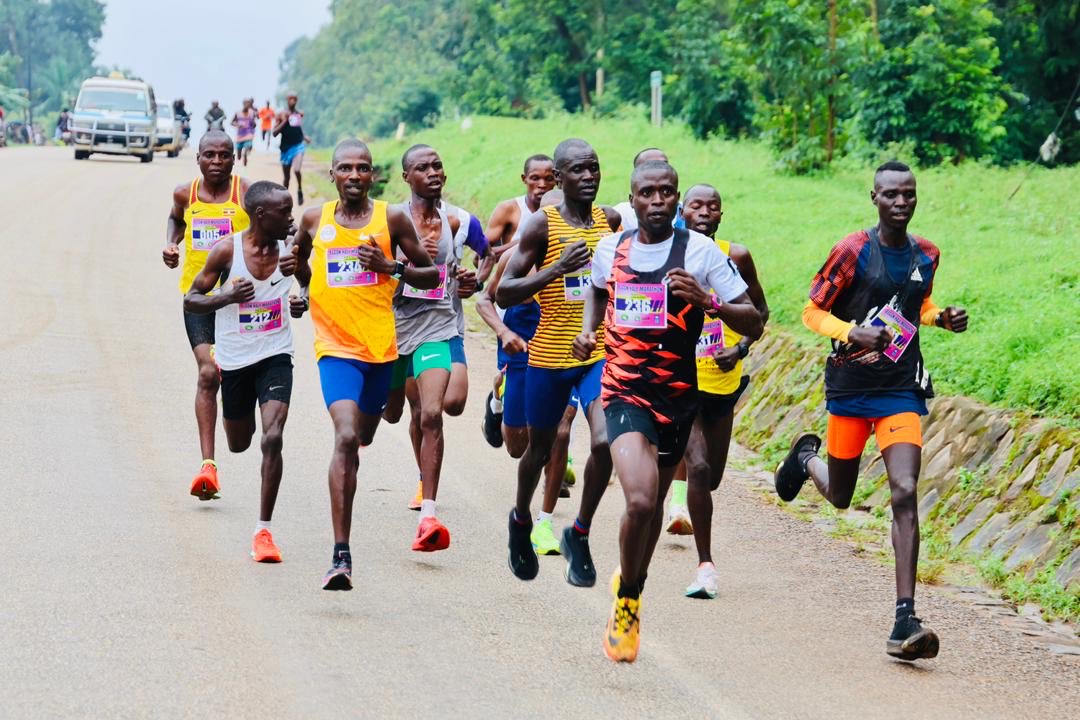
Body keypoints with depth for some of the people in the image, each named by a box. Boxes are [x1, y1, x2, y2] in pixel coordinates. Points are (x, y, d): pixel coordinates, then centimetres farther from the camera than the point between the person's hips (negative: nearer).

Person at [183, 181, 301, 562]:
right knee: (238, 443, 15)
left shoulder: (289, 252, -4)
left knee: (272, 438, -18)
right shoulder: (227, 250, -11)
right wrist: (227, 297, -24)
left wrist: (301, 303, -11)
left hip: (275, 356, 0)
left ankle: (263, 530, -10)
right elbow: (190, 300, -5)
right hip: (234, 359, 0)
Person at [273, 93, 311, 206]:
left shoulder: (300, 113, 7)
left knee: (297, 170, -23)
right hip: (286, 147, -1)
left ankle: (300, 190, 2)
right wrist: (284, 121, -16)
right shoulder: (282, 114, -3)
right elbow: (274, 133, -6)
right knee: (286, 176, 9)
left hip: (298, 145, 1)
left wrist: (304, 137, 9)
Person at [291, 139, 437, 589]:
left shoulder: (392, 219, 0)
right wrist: (305, 288, 14)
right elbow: (299, 257, 27)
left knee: (363, 436, 20)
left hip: (381, 345, 2)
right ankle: (341, 555, -25)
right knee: (346, 437, -21)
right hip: (336, 346, -2)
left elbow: (430, 275, 4)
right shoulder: (315, 219, 4)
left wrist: (392, 266, -11)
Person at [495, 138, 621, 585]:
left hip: (600, 354, 2)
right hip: (549, 358, -2)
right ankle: (521, 521, 46)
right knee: (539, 449, 16)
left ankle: (579, 535, 2)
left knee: (605, 442, -18)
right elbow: (503, 294, -14)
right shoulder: (542, 226, -11)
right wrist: (556, 269, -25)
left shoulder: (611, 221, 3)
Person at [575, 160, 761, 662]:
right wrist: (588, 330, 9)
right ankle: (627, 601, 0)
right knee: (641, 499, -21)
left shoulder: (700, 252, -5)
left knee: (653, 502, 16)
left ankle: (629, 588, 43)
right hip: (624, 391, -1)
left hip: (677, 396, 1)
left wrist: (708, 301, -24)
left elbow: (753, 323, -7)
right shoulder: (610, 249, 4)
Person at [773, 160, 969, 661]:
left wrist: (943, 318, 3)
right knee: (839, 496, 13)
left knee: (905, 492, -15)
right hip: (850, 388, -2)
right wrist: (852, 332, -23)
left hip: (902, 390, 2)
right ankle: (807, 457, 52)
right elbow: (812, 311, -5)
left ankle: (905, 620, -17)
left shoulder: (927, 255, 5)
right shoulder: (853, 251, -9)